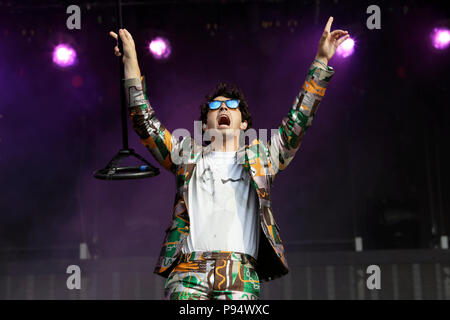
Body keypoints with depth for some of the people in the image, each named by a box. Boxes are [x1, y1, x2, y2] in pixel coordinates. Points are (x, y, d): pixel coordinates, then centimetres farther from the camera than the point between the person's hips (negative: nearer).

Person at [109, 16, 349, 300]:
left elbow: (299, 121, 17)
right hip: (188, 268, 0)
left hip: (241, 271, 0)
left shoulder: (261, 156, 23)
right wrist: (131, 62, 11)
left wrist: (321, 61, 12)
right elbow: (145, 123, 17)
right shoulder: (188, 155, 24)